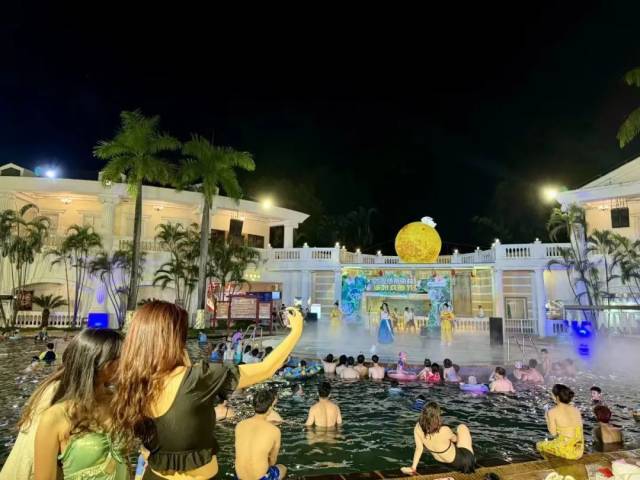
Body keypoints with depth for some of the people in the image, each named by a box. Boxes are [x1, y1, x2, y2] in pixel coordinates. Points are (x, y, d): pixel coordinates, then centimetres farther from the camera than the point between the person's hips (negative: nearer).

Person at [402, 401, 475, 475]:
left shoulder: (418, 428, -26)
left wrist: (413, 467, -6)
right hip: (456, 460, -4)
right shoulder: (444, 430, -36)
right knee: (462, 427, 15)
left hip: (439, 460, 5)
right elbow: (455, 439, -12)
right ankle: (470, 457, 31)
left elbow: (419, 448, -17)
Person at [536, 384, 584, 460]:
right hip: (579, 450, 5)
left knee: (539, 445, 22)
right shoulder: (576, 410, 2)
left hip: (565, 450, -5)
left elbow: (553, 432, -5)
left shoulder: (552, 412, -12)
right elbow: (579, 430, 9)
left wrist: (547, 418, 8)